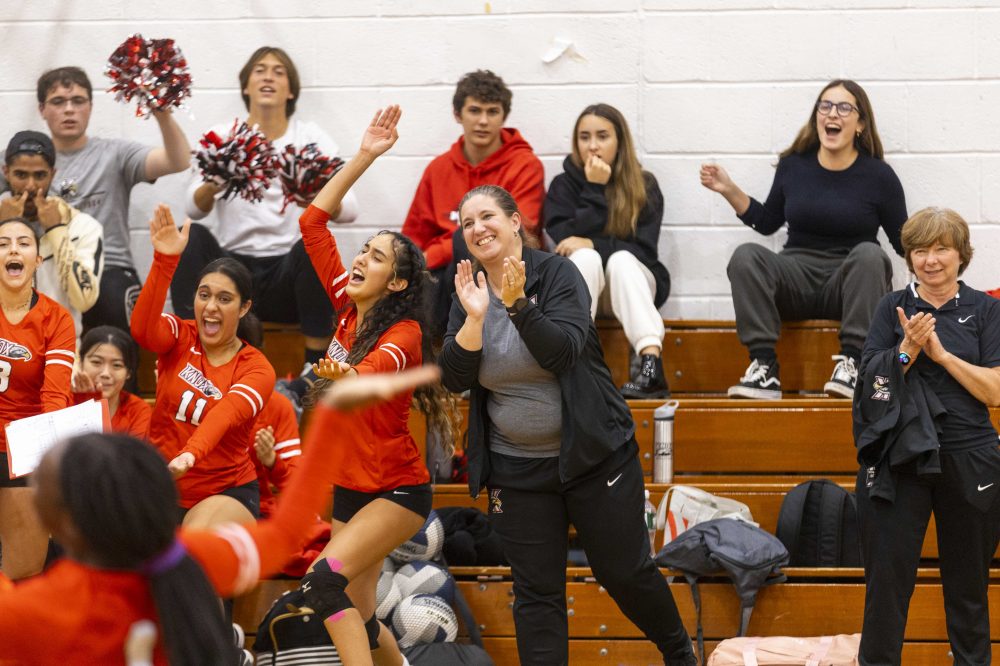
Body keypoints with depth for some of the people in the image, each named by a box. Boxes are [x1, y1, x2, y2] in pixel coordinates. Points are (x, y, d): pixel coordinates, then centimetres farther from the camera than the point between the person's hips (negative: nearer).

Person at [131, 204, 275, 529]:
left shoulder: (257, 369, -4)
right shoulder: (180, 337, 3)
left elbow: (226, 414, -25)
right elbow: (142, 329, -22)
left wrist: (190, 455, -47)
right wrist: (164, 260, -36)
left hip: (225, 493, -3)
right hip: (162, 490, 4)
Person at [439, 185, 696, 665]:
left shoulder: (556, 274, -10)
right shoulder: (469, 292, 2)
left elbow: (563, 352, -23)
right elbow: (454, 379, -7)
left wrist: (518, 304, -34)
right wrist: (475, 318, -21)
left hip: (593, 455, -3)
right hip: (515, 467, 3)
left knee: (625, 573, 5)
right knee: (535, 592, 3)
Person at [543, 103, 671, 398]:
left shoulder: (644, 186, -2)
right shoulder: (563, 186, -1)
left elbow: (644, 249, -11)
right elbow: (564, 243, -16)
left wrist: (592, 244, -24)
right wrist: (595, 189, -18)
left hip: (632, 283, 0)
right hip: (579, 285, 0)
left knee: (620, 259, -33)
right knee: (586, 258, -32)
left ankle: (652, 365, -53)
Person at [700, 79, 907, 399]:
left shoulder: (878, 175, 1)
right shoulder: (793, 166, 9)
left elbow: (904, 243, 6)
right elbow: (767, 223, 21)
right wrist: (729, 191, 10)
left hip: (850, 284, -2)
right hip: (796, 279, 2)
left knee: (869, 254, -35)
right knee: (745, 256, -26)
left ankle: (851, 362, -36)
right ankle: (764, 367, -34)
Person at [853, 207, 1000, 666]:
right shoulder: (892, 309, 5)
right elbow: (873, 383, 0)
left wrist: (941, 353, -15)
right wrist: (907, 350, -16)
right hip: (899, 457, 0)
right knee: (887, 577, -2)